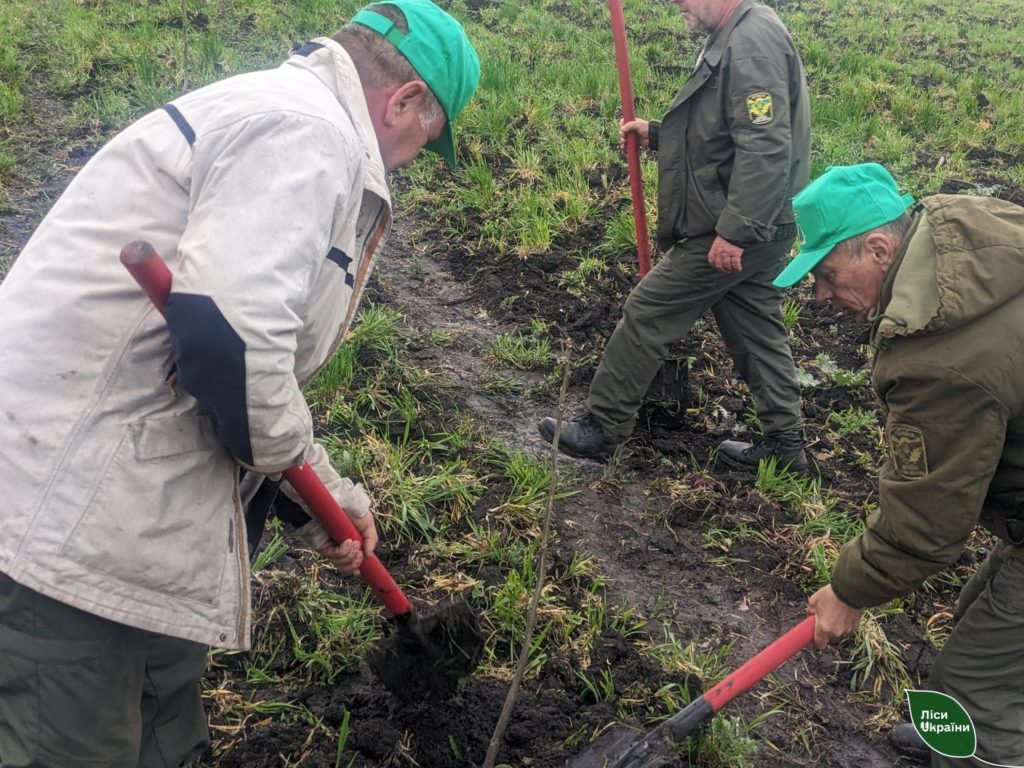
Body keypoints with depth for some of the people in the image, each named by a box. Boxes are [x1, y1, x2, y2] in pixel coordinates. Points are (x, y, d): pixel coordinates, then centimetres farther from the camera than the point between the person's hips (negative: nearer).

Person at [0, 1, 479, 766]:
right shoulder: (307, 127, -14)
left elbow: (255, 355, 23)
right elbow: (227, 333, -29)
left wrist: (326, 498, 24)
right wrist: (286, 449, -8)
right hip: (67, 502, -10)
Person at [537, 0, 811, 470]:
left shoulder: (753, 40, -17)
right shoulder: (732, 40, 16)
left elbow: (765, 149, -26)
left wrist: (732, 231, -27)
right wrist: (656, 135, 16)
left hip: (732, 232, -10)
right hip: (753, 228, 10)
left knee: (647, 314, -2)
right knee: (755, 331, 15)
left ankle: (602, 428, 9)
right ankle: (784, 444, 24)